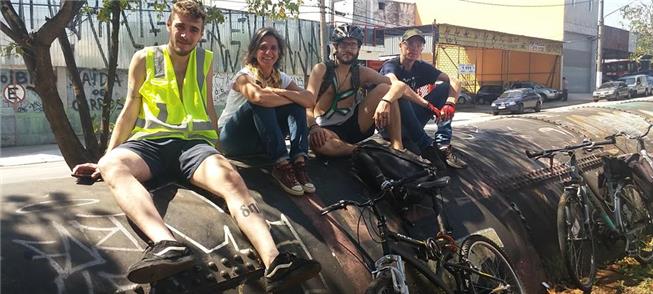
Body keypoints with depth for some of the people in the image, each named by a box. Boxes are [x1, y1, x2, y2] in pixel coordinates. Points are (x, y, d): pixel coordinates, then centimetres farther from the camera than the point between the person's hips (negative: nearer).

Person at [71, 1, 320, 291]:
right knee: (111, 165, -37)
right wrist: (106, 156, 8)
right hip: (150, 141, -1)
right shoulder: (145, 59, 13)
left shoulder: (205, 60, 19)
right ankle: (167, 244, -60)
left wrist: (216, 150, 20)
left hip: (194, 142, 1)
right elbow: (130, 111, 15)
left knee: (229, 176, -34)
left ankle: (274, 262, -54)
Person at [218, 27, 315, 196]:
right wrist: (291, 99, -23)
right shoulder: (244, 76, -14)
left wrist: (279, 91, -27)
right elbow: (258, 97, -39)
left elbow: (310, 101, -15)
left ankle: (299, 162, -32)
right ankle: (281, 164, -38)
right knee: (261, 104, -31)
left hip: (262, 141, 5)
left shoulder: (281, 78, 2)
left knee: (297, 106, -14)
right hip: (233, 137, -5)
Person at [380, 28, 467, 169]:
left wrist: (450, 104, -26)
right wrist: (429, 105, -37)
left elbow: (454, 83, -5)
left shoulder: (422, 67, 4)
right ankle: (427, 146, -28)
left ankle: (443, 145, -18)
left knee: (445, 87, -4)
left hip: (411, 122, 6)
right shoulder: (390, 66, -13)